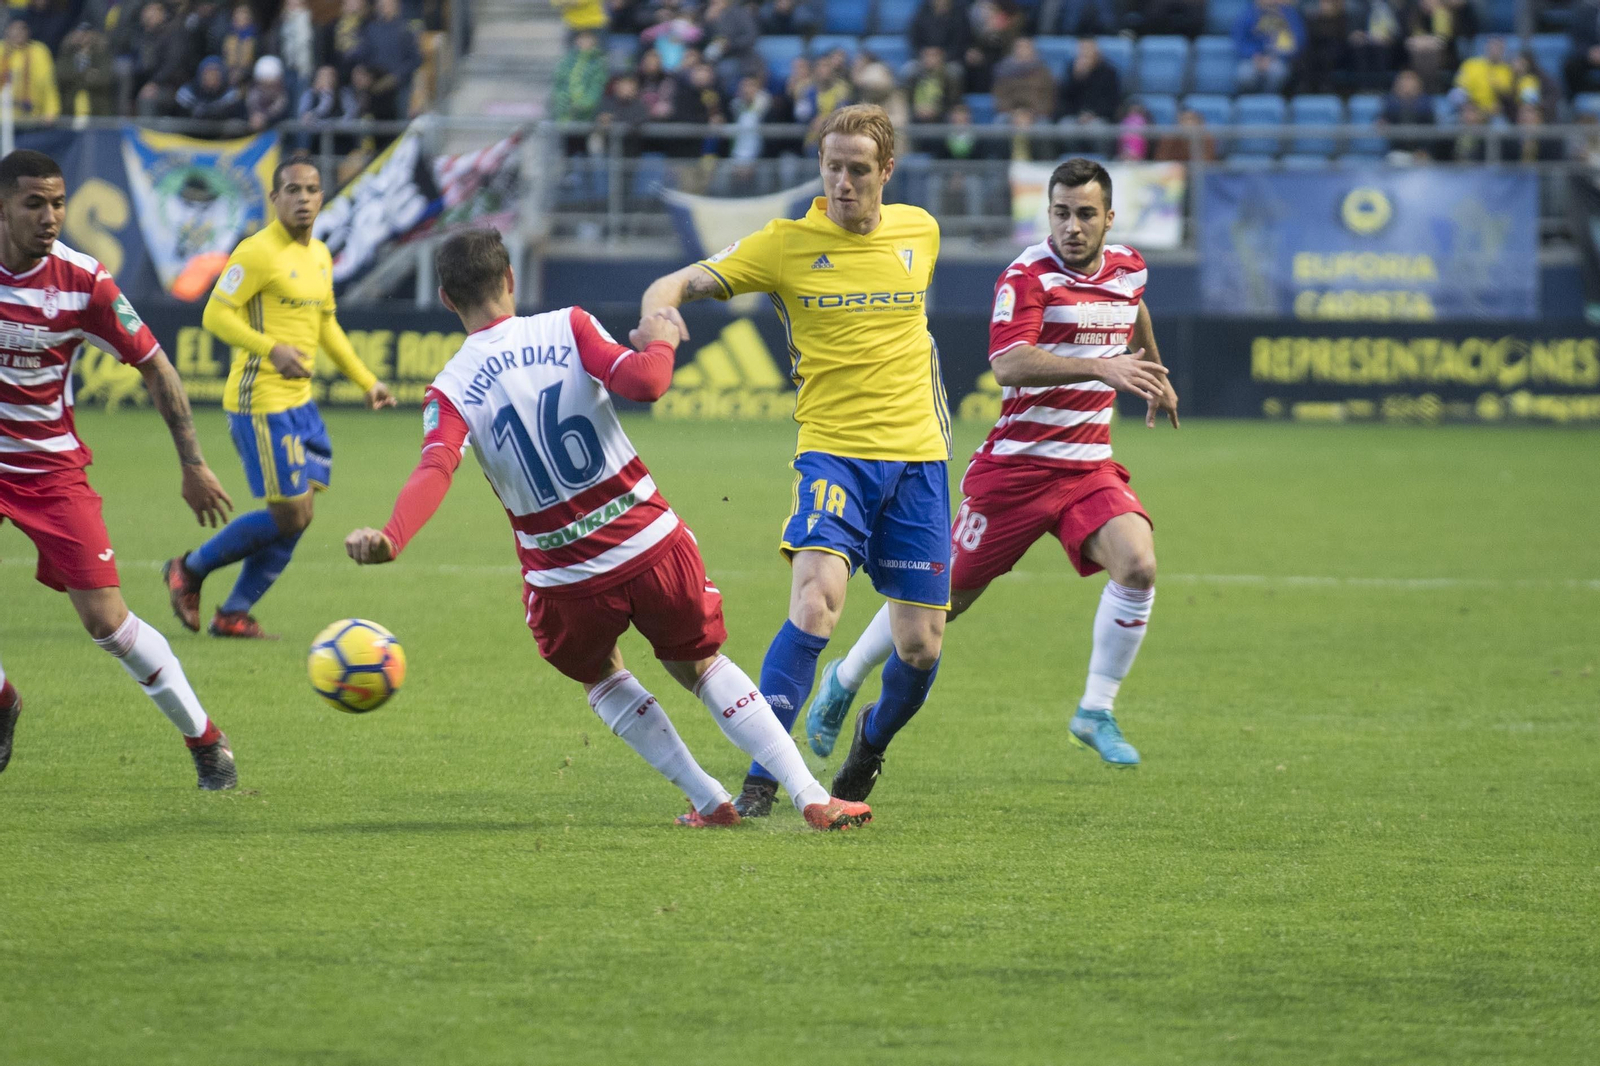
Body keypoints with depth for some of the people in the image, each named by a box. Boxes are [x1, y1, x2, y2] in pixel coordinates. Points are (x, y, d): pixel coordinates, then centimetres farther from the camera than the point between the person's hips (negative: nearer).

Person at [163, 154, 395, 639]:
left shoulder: (319, 255, 14)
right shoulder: (259, 252, -13)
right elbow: (216, 314, -16)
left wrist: (367, 381, 25)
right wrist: (272, 349, -27)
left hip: (300, 401, 9)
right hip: (260, 402, -9)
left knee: (297, 517, 7)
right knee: (289, 516, -9)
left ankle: (234, 613, 18)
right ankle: (189, 570, 9)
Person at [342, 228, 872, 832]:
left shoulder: (451, 392, -5)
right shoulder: (566, 329, -5)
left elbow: (435, 471, -24)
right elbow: (642, 382, -17)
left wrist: (390, 539, -38)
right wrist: (660, 344, 5)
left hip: (566, 584, 0)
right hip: (652, 546, 0)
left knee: (600, 676, 30)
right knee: (700, 665, 21)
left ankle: (709, 802, 25)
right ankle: (813, 798, 11)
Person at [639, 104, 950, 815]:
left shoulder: (919, 231, 7)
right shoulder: (789, 243, -4)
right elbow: (683, 283, -10)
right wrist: (658, 306, -33)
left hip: (916, 457, 3)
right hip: (833, 452, -3)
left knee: (920, 648, 2)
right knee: (816, 603, -27)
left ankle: (869, 751, 35)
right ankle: (761, 783, -22)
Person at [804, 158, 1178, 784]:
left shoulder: (1127, 268, 5)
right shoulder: (1028, 276, -16)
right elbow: (1008, 364, -32)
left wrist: (1153, 375, 42)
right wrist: (1100, 367, -40)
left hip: (1089, 467, 5)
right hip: (1016, 465, -5)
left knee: (1137, 564, -21)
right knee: (946, 596, 5)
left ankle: (1096, 712, -6)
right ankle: (845, 680, 29)